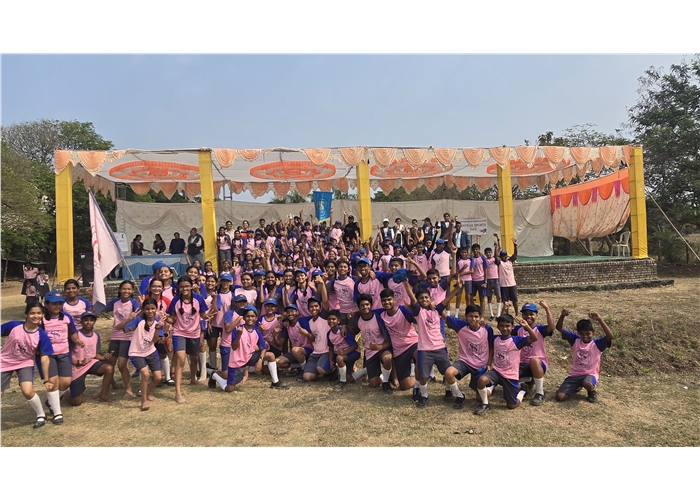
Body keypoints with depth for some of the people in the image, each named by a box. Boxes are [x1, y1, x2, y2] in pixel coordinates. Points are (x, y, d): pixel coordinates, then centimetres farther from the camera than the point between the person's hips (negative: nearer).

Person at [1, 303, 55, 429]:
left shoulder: (42, 335, -17)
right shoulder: (13, 325, -19)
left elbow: (44, 357, -13)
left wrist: (46, 380, -13)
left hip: (25, 364, -1)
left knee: (28, 392, -19)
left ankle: (41, 415, 6)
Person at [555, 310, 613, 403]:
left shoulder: (597, 344, -6)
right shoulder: (575, 340, 2)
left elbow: (610, 336, -27)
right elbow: (560, 328, -5)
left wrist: (600, 319, -35)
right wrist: (562, 316, -24)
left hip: (590, 374, -3)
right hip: (574, 375, 3)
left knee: (587, 383, -41)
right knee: (560, 397, -13)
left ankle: (592, 392, -1)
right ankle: (577, 387, 19)